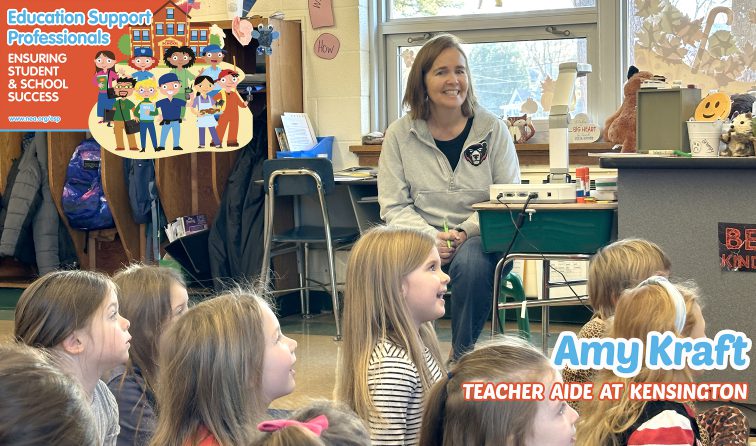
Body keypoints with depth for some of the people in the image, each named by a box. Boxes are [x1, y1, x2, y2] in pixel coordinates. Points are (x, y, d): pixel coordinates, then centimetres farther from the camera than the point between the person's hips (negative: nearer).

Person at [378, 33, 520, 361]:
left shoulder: (493, 130, 4)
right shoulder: (399, 135, 5)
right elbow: (394, 206, 3)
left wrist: (466, 231, -16)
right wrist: (429, 236, -17)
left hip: (478, 237, 0)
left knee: (471, 263, -37)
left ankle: (462, 356, -16)